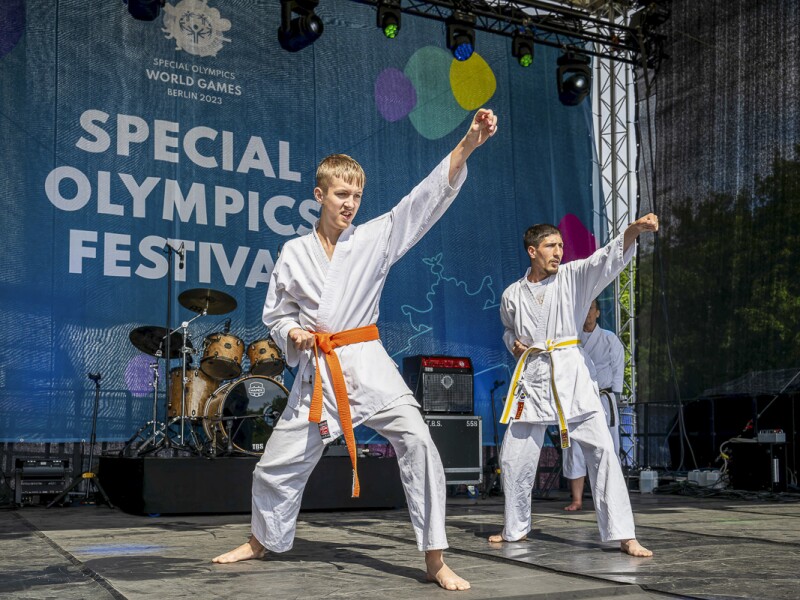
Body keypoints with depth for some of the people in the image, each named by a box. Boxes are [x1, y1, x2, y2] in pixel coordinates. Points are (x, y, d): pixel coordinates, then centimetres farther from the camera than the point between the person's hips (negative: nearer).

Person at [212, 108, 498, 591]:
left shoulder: (375, 238, -1)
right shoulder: (294, 254, 3)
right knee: (278, 463, 9)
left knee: (417, 442, -21)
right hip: (317, 371, 2)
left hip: (368, 365, -2)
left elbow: (427, 198, -12)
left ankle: (436, 560, -10)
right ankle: (262, 541, 39)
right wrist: (291, 334, -10)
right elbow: (276, 314, 14)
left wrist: (467, 145, -24)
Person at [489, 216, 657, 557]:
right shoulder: (512, 295, 6)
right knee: (514, 457, 7)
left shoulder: (573, 276, 0)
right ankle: (515, 529, 29)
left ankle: (624, 536, -7)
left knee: (600, 449, -11)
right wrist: (514, 345, 2)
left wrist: (632, 231, -34)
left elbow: (608, 259, -17)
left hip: (570, 374, -2)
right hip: (531, 377, 2)